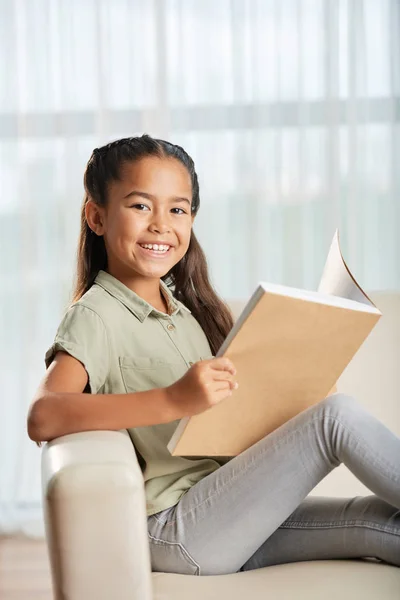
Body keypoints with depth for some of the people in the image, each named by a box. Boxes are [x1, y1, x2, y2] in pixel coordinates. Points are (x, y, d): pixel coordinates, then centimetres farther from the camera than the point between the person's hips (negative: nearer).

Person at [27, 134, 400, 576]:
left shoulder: (185, 308, 18)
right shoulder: (96, 316, -8)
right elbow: (42, 417, -26)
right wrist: (174, 400, -37)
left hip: (227, 519, 8)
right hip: (172, 532, -7)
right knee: (338, 416, -19)